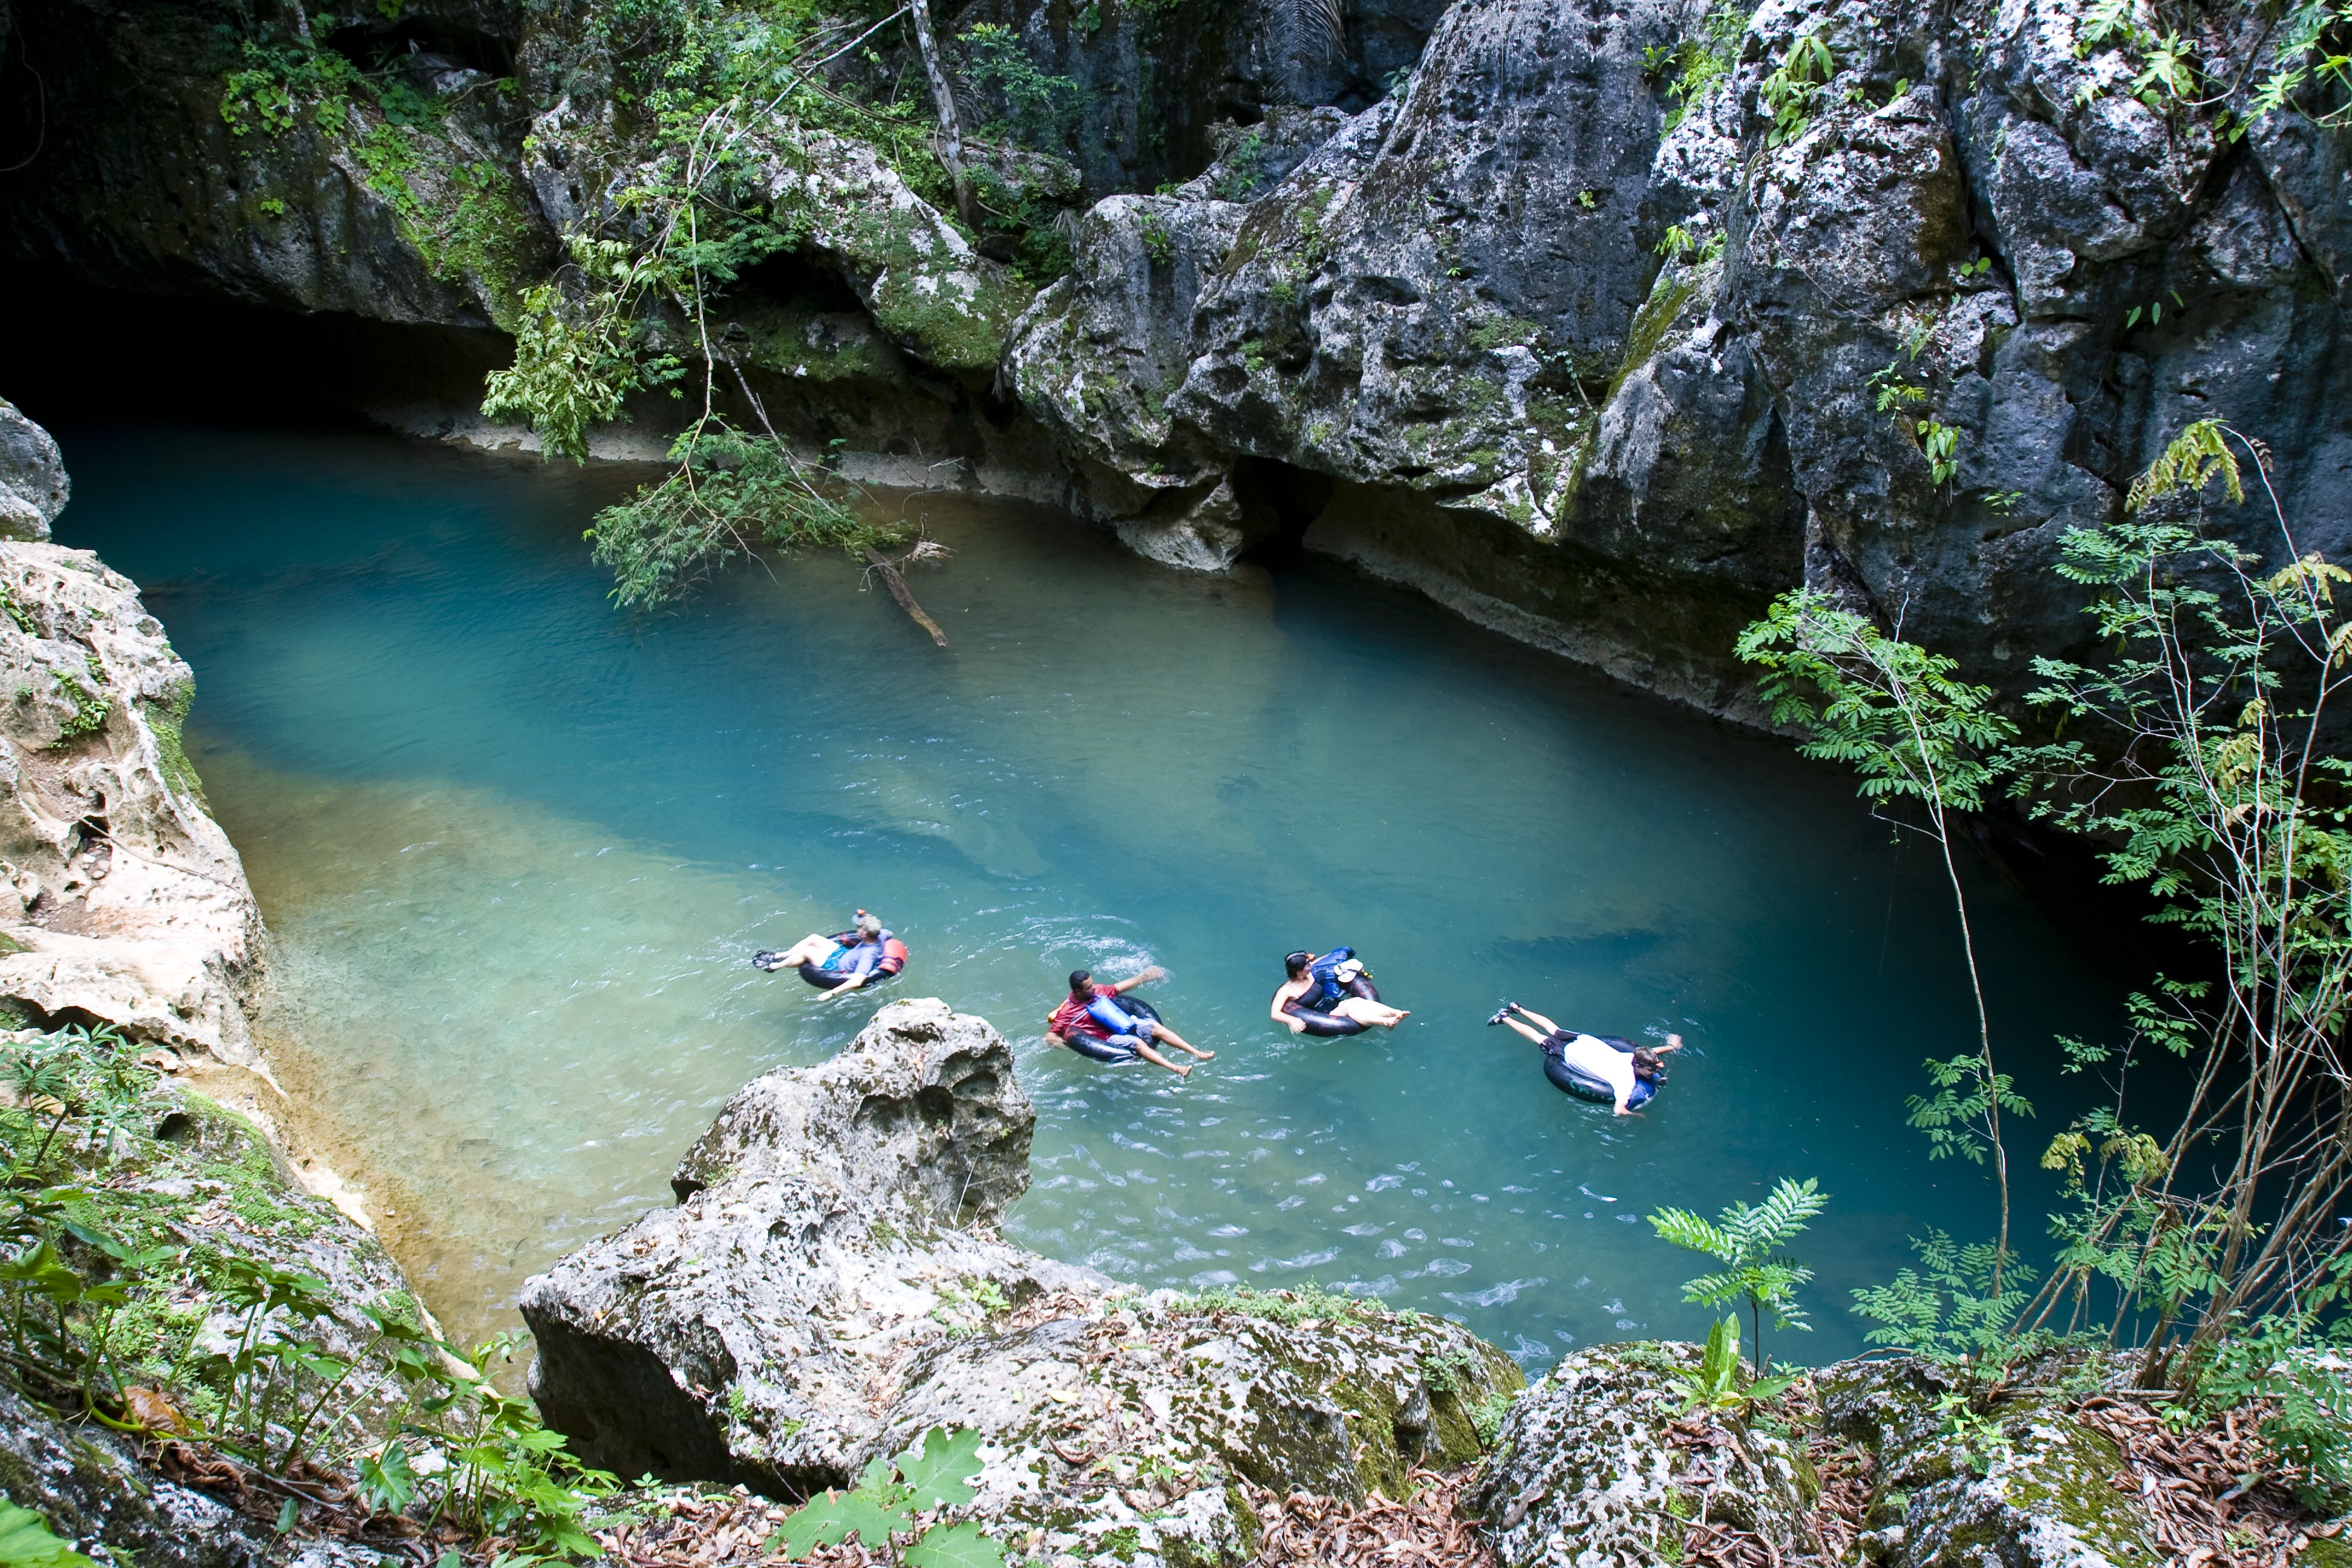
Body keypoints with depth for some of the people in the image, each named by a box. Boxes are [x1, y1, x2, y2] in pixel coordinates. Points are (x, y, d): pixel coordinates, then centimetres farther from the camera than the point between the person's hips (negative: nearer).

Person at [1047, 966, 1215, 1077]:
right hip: (1109, 1039, -6)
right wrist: (1073, 1045, -29)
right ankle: (1176, 1069, -46)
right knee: (1136, 1043, -31)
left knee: (1155, 1026, -13)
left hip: (1128, 1024, 6)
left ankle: (1198, 1053, -21)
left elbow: (1120, 987, 18)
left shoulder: (1096, 991, 6)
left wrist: (1144, 977, 16)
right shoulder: (1067, 1013, -11)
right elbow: (1050, 1037, -12)